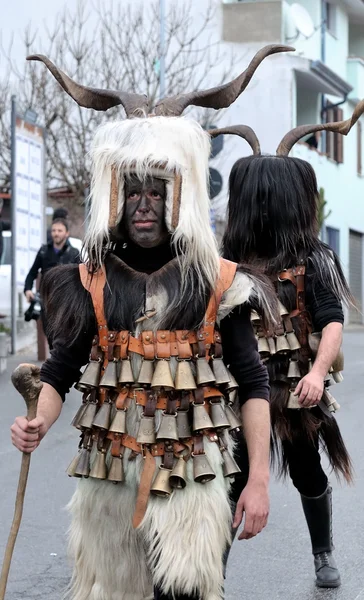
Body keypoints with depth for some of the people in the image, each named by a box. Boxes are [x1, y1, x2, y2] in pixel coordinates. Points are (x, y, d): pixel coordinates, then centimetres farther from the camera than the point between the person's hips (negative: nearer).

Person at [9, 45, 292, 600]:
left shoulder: (219, 283, -1)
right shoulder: (91, 283, 4)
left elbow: (253, 384, 1)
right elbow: (61, 370, 6)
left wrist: (259, 481, -5)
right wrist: (39, 423, -16)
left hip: (191, 471, -2)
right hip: (109, 471, 2)